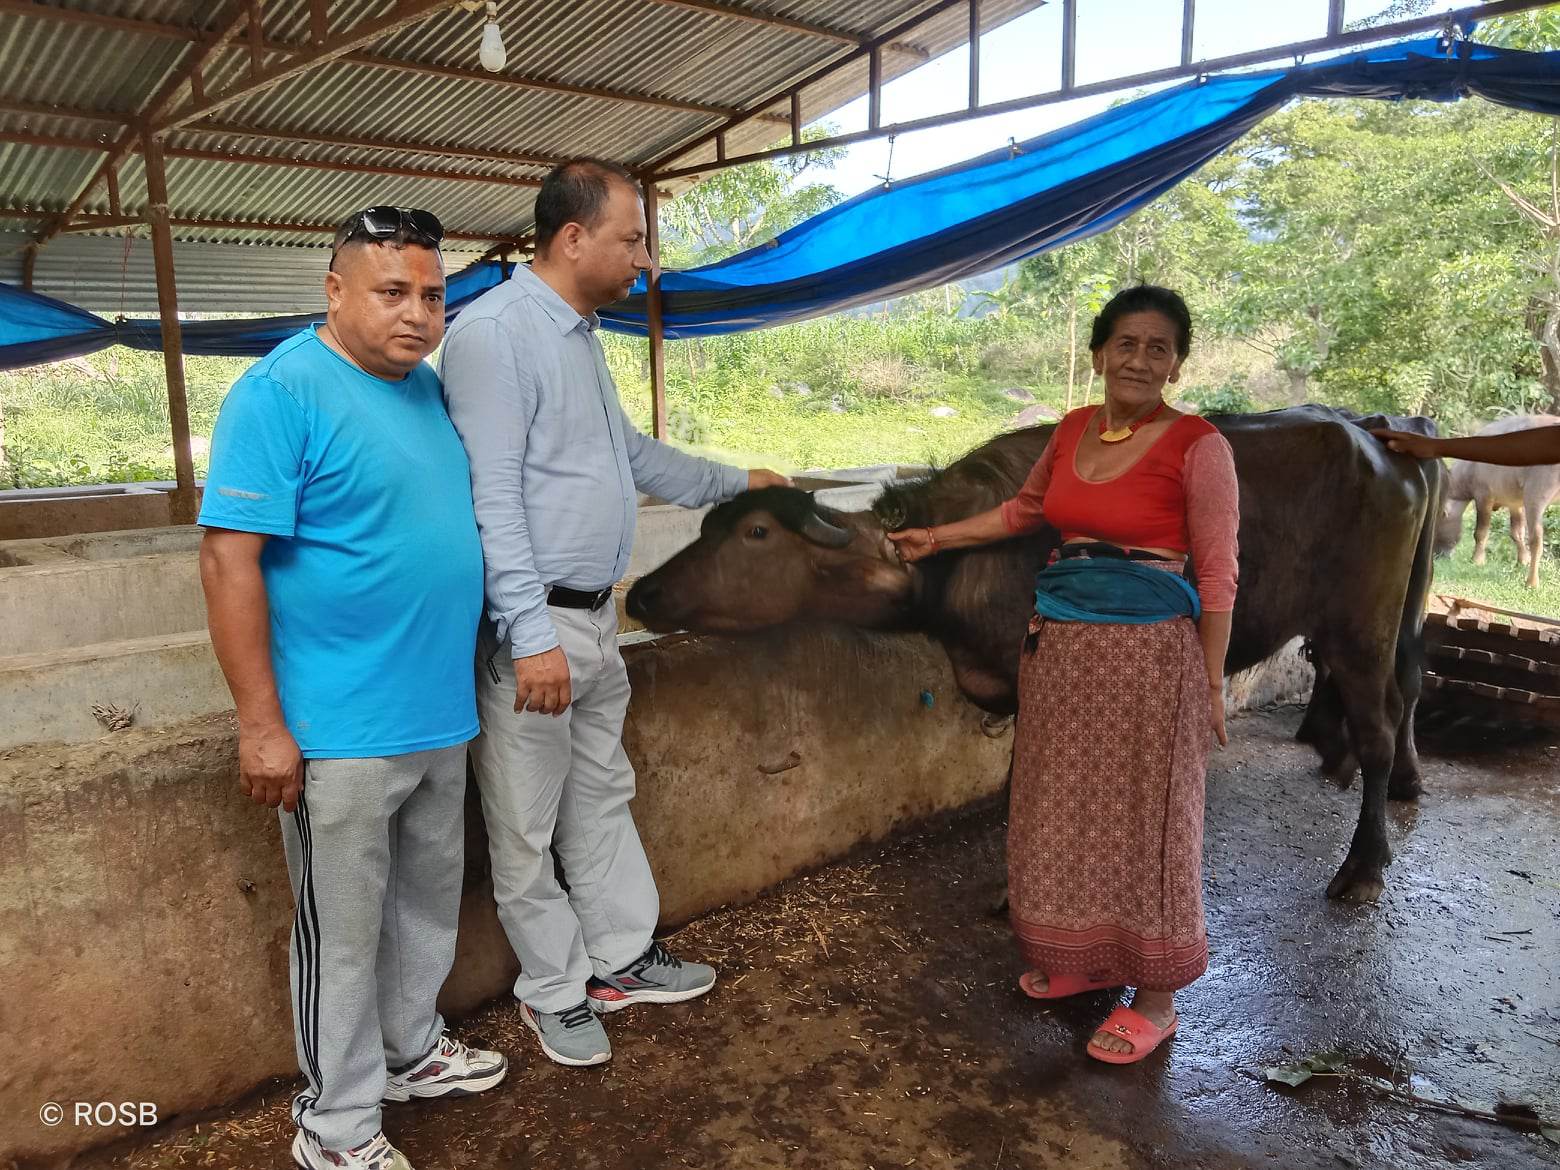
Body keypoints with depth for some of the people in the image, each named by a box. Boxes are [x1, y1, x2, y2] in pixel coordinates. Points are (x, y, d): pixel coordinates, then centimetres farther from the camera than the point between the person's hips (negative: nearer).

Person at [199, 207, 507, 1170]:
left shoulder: (429, 388, 9)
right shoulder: (281, 392, -14)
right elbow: (230, 557, -18)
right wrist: (262, 725, -19)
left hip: (441, 715, 8)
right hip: (343, 731, -7)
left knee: (430, 900, 21)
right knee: (344, 932, 7)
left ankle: (412, 1050, 42)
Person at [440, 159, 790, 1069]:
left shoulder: (582, 335, 14)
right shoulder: (495, 332, -16)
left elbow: (633, 455, 27)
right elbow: (491, 497, -21)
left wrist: (734, 480, 33)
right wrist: (533, 637, -24)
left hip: (596, 617, 10)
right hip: (535, 627, -9)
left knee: (602, 797, 20)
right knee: (529, 826, 8)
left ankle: (622, 957, 36)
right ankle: (554, 992, 26)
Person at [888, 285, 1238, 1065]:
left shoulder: (1197, 446, -9)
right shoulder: (1073, 431, 8)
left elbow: (1217, 576, -7)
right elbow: (1024, 510, 25)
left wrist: (1211, 683, -8)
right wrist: (939, 537, 24)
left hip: (1149, 651, -6)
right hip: (1060, 644, 6)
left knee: (1142, 818, 3)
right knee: (1067, 810, 14)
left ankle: (1156, 996, 21)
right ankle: (1086, 958, 34)